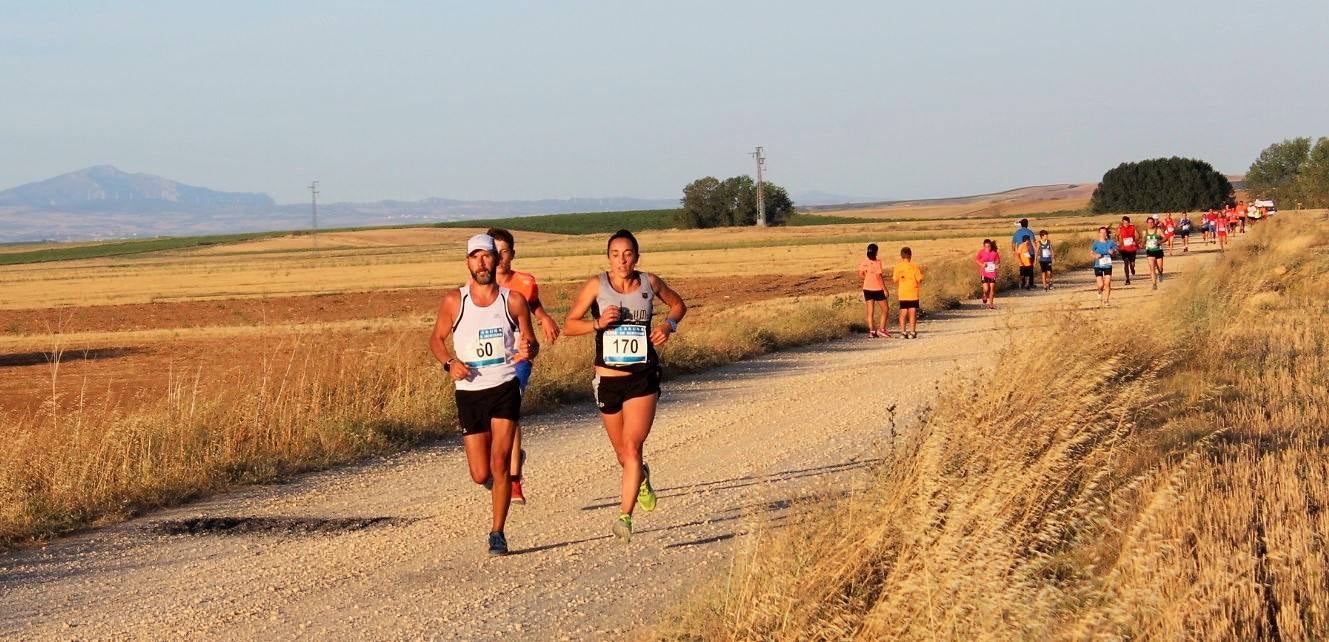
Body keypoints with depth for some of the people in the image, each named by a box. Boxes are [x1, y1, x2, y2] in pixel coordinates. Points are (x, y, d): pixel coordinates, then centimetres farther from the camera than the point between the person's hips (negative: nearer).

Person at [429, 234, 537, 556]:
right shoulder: (454, 301, -1)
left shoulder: (513, 300, -1)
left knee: (499, 462, -13)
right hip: (469, 393, 1)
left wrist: (528, 350, -15)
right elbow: (436, 339, 10)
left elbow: (530, 341, 9)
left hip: (505, 388, -1)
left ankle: (497, 533, -1)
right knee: (481, 475, 2)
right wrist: (450, 363, -10)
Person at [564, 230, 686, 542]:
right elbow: (569, 325, -2)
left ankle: (625, 516, -16)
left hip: (643, 378, -1)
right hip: (608, 378, 1)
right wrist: (598, 323, -19)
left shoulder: (650, 282, 0)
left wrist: (669, 324, -2)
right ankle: (641, 477, 50)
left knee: (632, 446, -16)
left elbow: (679, 305, 18)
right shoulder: (597, 285, -4)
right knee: (623, 453, 15)